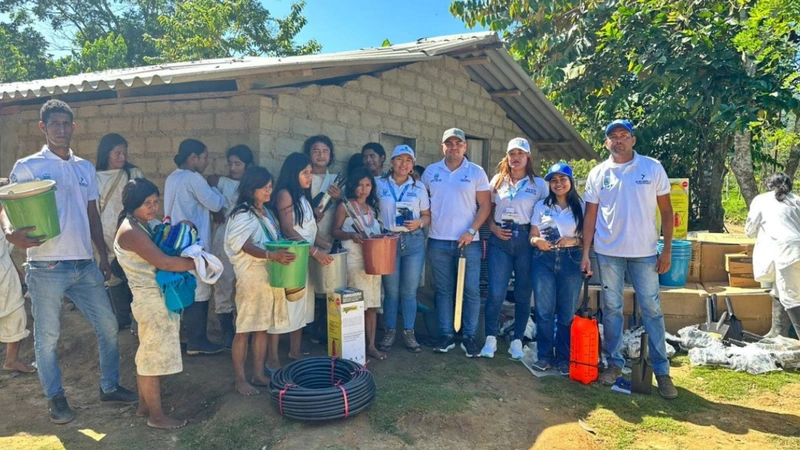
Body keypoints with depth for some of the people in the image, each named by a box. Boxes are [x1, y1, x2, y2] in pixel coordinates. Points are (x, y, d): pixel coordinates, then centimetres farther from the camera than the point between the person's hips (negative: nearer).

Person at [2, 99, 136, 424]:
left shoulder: (86, 168, 12)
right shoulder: (27, 167, -2)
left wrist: (104, 257, 14)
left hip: (85, 265, 5)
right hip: (46, 267, -4)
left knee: (108, 326, 9)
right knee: (47, 337, 6)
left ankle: (109, 387, 25)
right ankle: (55, 399, 24)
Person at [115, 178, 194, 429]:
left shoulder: (145, 224, 10)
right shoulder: (131, 231, -19)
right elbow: (164, 263, -26)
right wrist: (195, 263, -16)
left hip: (158, 297, 10)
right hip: (152, 300, -10)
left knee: (148, 355, 18)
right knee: (154, 356, 1)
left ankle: (144, 406, 31)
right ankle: (156, 416, 12)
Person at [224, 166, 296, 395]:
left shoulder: (266, 212, 14)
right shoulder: (243, 215, -13)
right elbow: (246, 246, -24)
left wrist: (286, 251, 2)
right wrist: (272, 255, -38)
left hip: (269, 276, 8)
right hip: (251, 277, -8)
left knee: (262, 327, 13)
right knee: (244, 329, 1)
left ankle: (258, 374, 23)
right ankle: (240, 379, 12)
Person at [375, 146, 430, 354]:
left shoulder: (419, 186, 9)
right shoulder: (380, 184, 6)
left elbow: (427, 215, 9)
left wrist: (419, 223, -11)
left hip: (413, 242, 1)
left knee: (409, 291, 4)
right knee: (391, 290, 4)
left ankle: (409, 332, 16)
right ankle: (389, 331, 17)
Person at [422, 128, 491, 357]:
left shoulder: (476, 172, 1)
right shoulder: (430, 172, 8)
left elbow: (485, 205, -1)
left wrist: (471, 231, -10)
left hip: (468, 241, -2)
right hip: (438, 241, 2)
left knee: (471, 291, 1)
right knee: (443, 290, 8)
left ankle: (469, 336, 13)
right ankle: (446, 335, 18)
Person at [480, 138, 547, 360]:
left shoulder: (539, 184, 5)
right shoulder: (498, 180, 11)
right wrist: (493, 227, -4)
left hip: (526, 239, -1)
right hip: (500, 239, 1)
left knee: (523, 294, 5)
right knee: (496, 292, -4)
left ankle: (517, 341, 17)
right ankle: (490, 339, 9)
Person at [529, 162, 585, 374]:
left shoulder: (581, 206, 5)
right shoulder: (541, 205, 9)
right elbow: (532, 235, 10)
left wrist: (574, 240, -15)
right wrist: (536, 241, -12)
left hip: (570, 260, -1)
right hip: (543, 260, 1)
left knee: (567, 311, 3)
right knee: (544, 309, 1)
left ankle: (564, 357, 14)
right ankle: (544, 355, 12)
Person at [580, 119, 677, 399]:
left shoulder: (652, 168, 1)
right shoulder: (598, 173, 4)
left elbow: (666, 210, 3)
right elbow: (590, 215, 5)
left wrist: (667, 250, -3)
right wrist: (585, 253, 1)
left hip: (645, 252, -1)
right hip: (608, 252, 1)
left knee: (652, 310, 3)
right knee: (611, 308, 8)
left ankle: (662, 371, 12)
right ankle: (614, 363, 20)